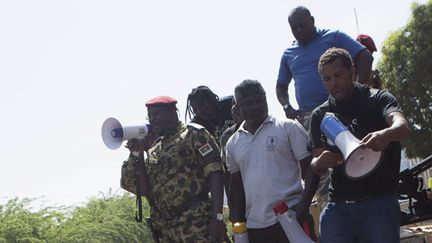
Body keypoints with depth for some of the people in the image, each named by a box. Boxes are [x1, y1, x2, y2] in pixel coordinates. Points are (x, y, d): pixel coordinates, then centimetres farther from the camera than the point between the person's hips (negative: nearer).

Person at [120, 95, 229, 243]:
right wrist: (136, 154, 2)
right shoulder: (153, 151, 20)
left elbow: (214, 174, -8)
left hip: (197, 226, -6)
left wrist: (218, 217, -17)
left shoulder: (194, 134, 2)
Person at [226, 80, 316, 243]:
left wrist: (305, 204, -14)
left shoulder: (289, 128, 1)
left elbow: (310, 169, -2)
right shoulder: (233, 143, 13)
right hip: (254, 226, 4)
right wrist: (237, 222, 9)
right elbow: (236, 185, 17)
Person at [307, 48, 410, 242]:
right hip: (337, 207, 3)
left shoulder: (377, 99, 3)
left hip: (378, 203, -3)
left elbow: (402, 126, -18)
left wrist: (386, 134, -42)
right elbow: (316, 167, 10)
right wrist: (320, 163, -16)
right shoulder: (320, 115, 14)